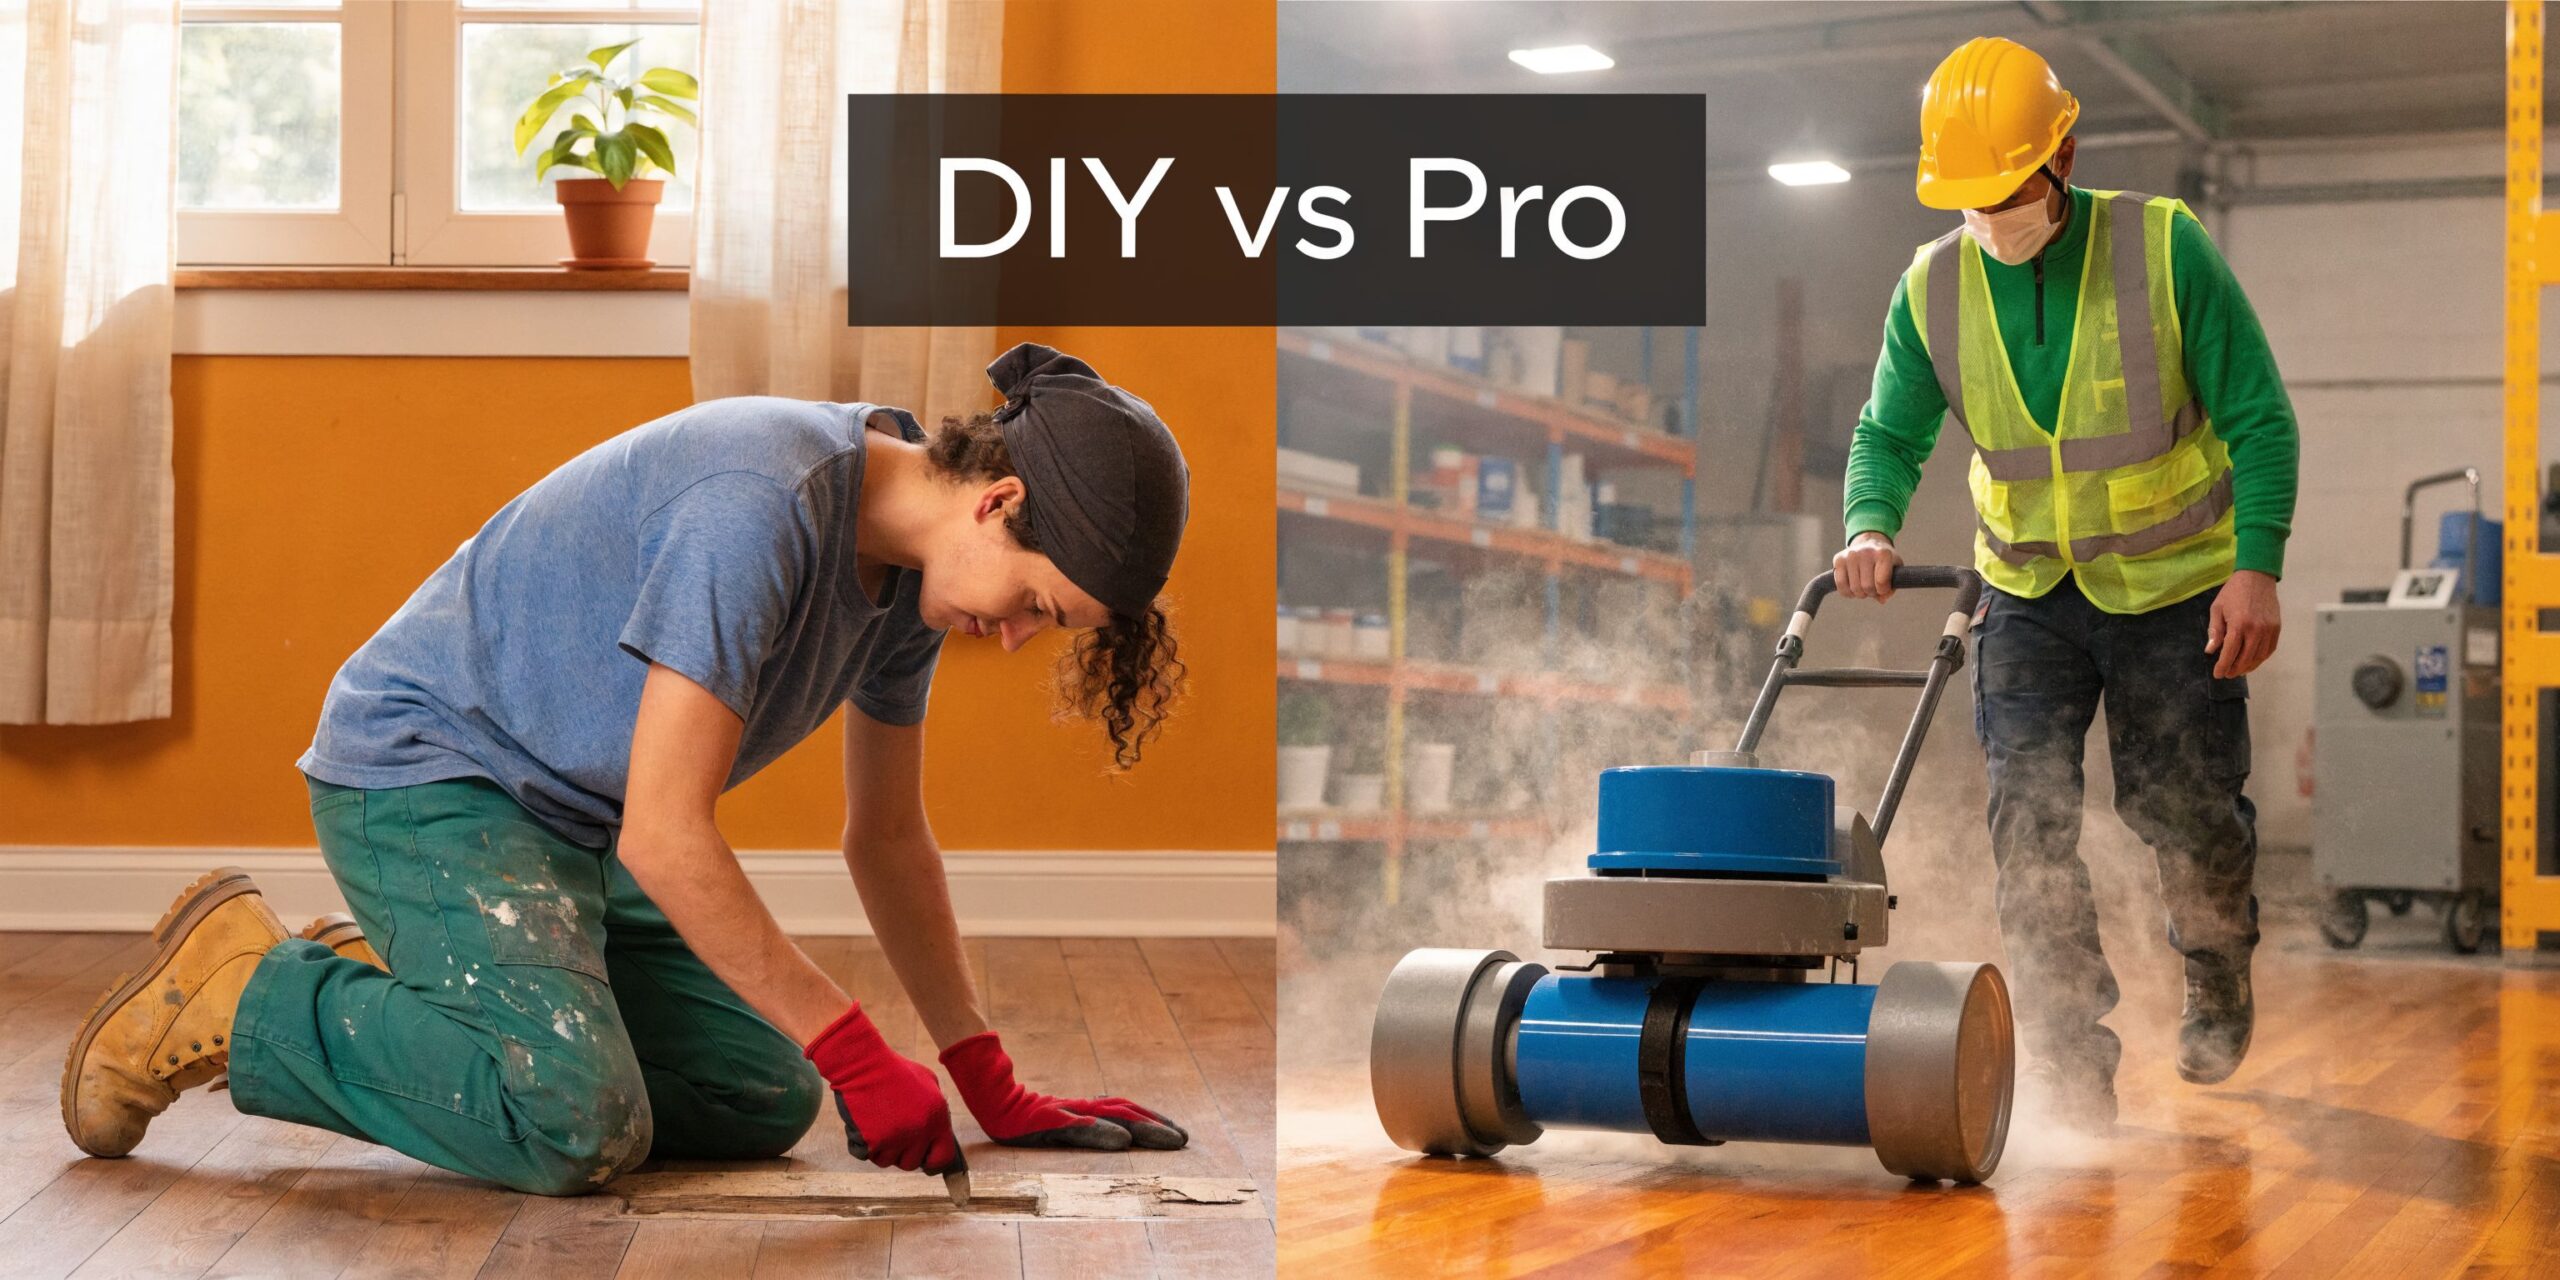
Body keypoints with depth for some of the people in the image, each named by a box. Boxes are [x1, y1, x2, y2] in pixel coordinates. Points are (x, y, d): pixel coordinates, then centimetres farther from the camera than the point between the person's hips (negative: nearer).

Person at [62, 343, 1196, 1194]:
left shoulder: (911, 562, 0)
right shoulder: (761, 512, -30)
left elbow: (886, 835, 10)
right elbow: (665, 838, -30)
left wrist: (994, 1091, 7)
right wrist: (853, 1048, -25)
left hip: (577, 823, 10)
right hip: (422, 773, -9)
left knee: (763, 1101, 0)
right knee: (576, 1128, -27)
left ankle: (384, 984, 14)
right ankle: (238, 988, -5)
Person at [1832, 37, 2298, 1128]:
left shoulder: (2164, 248, -15)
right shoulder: (1932, 288, -6)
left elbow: (2257, 415, -10)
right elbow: (1890, 435, 4)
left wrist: (2256, 567, -18)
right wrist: (1871, 531, -18)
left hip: (2175, 587, -2)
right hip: (2028, 591, 2)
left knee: (2186, 809, 6)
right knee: (2028, 811, -11)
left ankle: (2218, 974, 38)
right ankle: (2070, 1059, -5)